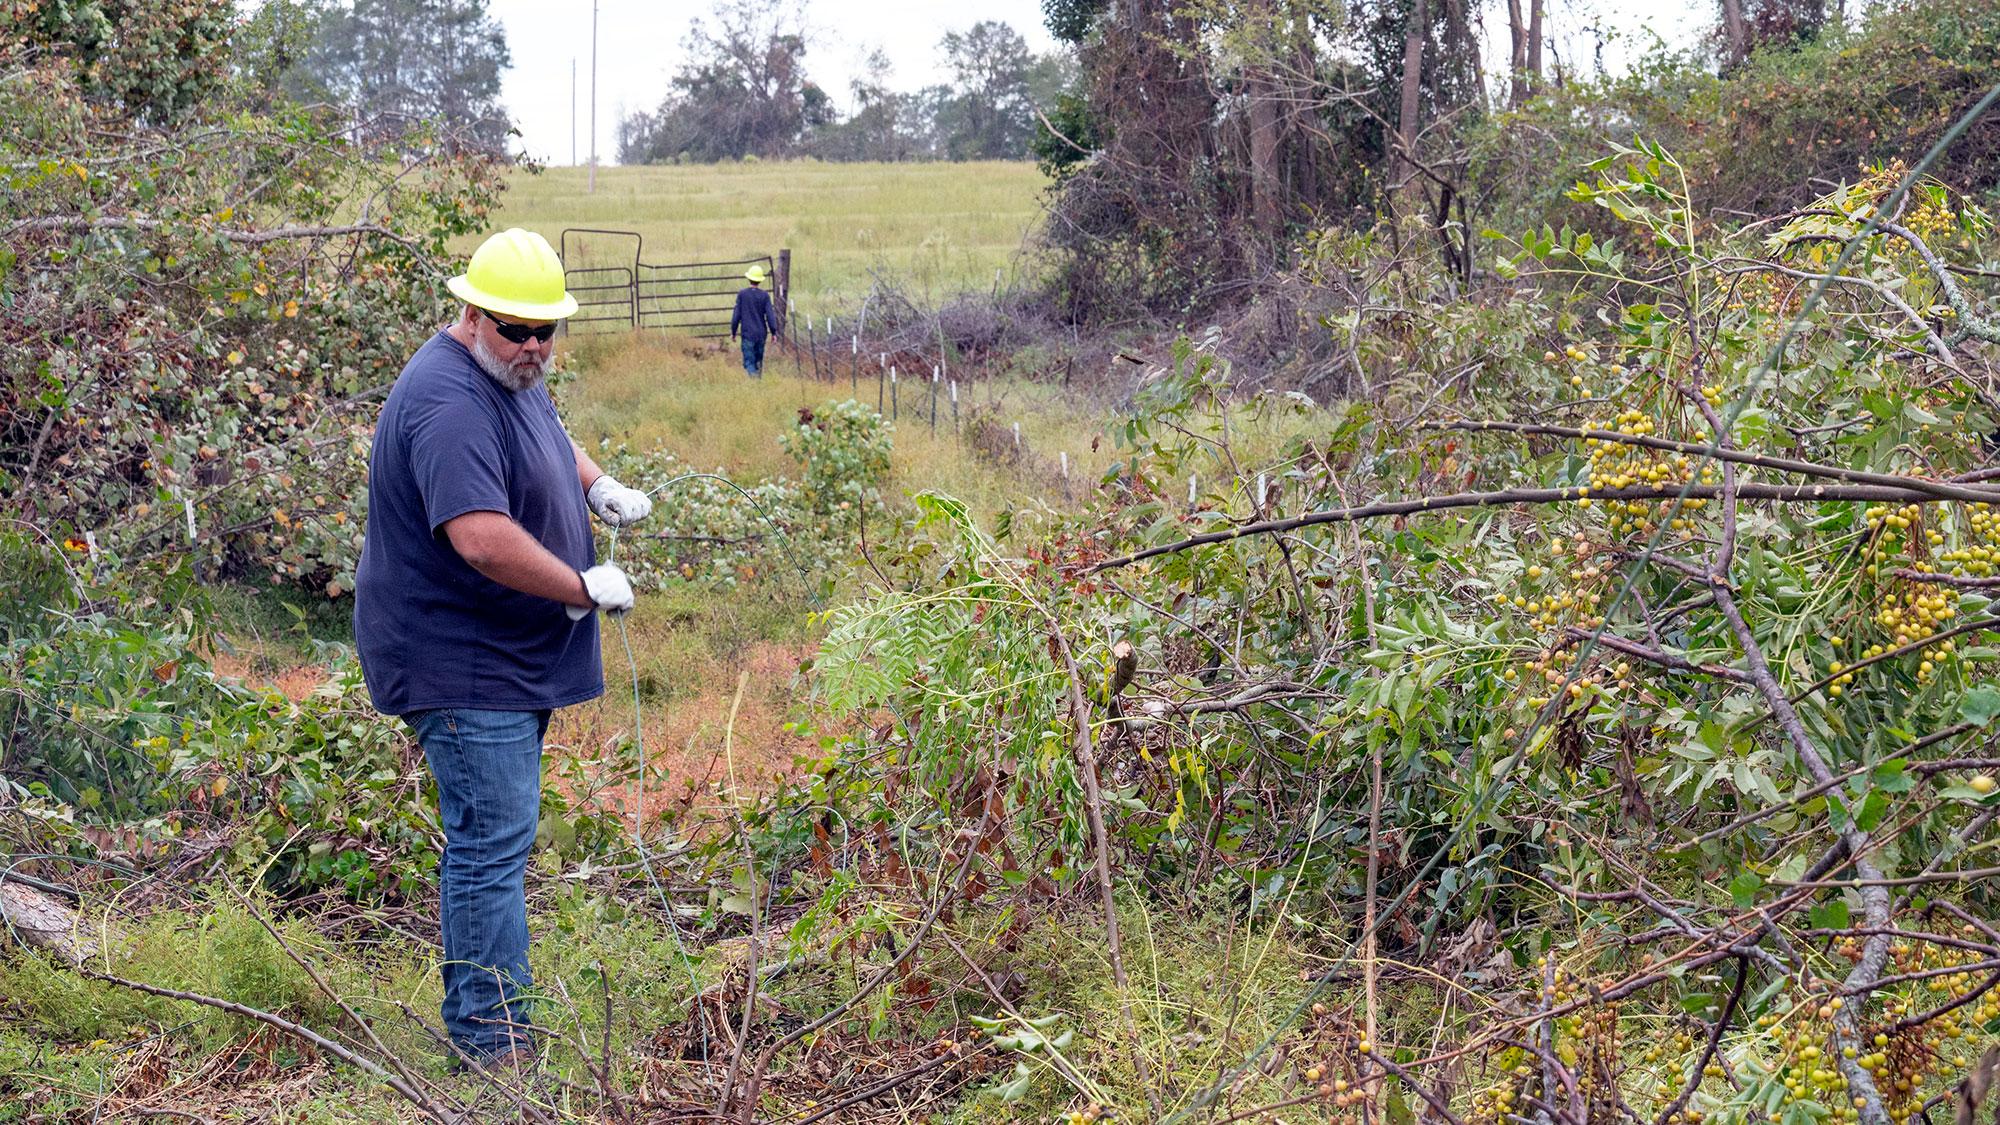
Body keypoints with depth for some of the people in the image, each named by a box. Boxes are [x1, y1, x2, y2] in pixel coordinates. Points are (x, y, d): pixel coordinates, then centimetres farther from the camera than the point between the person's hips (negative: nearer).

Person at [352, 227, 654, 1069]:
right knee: (493, 840, -8)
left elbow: (551, 442, 32)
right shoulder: (451, 403, -24)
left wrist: (598, 486, 10)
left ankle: (476, 1004, 28)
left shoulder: (513, 376, 11)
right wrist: (586, 587, -23)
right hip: (461, 664, -11)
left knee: (490, 834, 17)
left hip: (512, 656, 11)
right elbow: (483, 540, -34)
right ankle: (491, 1034, -2)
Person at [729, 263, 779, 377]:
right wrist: (773, 332, 4)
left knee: (749, 361, -5)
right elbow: (770, 315, -4)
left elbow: (736, 315, -2)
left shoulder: (742, 294, -5)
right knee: (759, 360, 17)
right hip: (761, 333, 2)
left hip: (748, 333, -2)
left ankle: (753, 378, -24)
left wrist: (733, 332, 6)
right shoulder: (764, 295, -2)